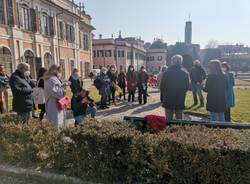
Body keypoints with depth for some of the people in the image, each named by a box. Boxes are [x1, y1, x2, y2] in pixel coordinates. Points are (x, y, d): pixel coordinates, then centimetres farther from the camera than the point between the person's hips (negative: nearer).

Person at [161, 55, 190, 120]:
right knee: (179, 120, 12)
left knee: (169, 119, 8)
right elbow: (187, 87, 4)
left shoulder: (167, 73, -10)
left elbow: (162, 86, -4)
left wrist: (164, 95, 12)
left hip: (168, 101, -1)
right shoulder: (185, 73, -3)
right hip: (180, 101, 2)